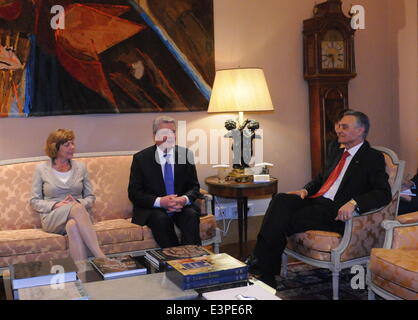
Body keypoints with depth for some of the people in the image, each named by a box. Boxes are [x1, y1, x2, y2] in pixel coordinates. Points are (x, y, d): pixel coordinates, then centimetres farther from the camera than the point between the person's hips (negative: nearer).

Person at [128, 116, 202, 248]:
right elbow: (134, 193, -4)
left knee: (192, 215, -28)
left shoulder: (185, 154, 5)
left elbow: (194, 186, 7)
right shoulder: (141, 158, -2)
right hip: (153, 208, -2)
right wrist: (159, 201, -21)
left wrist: (185, 199, -18)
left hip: (181, 206, 2)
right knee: (161, 219, -32)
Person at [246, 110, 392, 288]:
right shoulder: (339, 153, 25)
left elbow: (383, 193, -11)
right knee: (280, 200, -23)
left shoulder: (373, 158, 1)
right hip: (315, 201, 7)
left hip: (335, 212, -7)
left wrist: (353, 203, -28)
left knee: (283, 221, -25)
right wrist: (306, 190, 9)